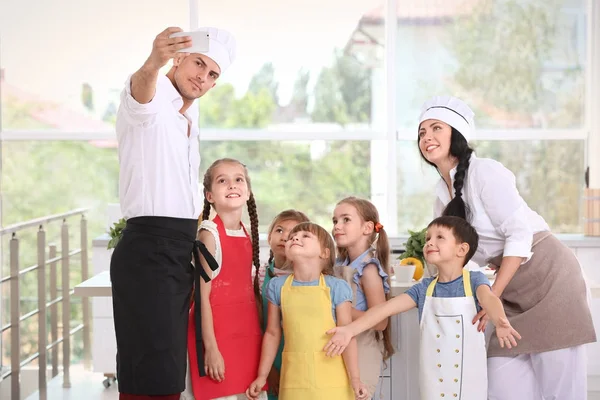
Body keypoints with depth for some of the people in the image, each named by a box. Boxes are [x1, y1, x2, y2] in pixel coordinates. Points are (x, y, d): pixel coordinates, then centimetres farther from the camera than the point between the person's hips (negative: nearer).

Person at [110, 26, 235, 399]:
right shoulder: (153, 99, -9)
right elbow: (140, 89, -36)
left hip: (181, 250, 9)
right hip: (148, 249, -9)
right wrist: (153, 63, -57)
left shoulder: (189, 114, 19)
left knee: (169, 369, 12)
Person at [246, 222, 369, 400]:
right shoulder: (277, 286, 4)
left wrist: (355, 378, -6)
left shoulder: (337, 287, -4)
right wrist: (262, 376, 10)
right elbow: (272, 334, 10)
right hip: (294, 377, 2)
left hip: (330, 379, -2)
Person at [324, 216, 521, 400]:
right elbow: (387, 307, -5)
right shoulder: (424, 288, 4)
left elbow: (489, 298, -25)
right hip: (434, 378, 3)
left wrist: (500, 321, -48)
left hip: (469, 377, -3)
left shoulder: (474, 280, -5)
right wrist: (350, 329, -18)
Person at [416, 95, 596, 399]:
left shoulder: (485, 172, -13)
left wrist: (493, 296, -20)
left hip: (550, 278, -8)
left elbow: (520, 234, -19)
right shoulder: (442, 194, 10)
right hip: (513, 291, 8)